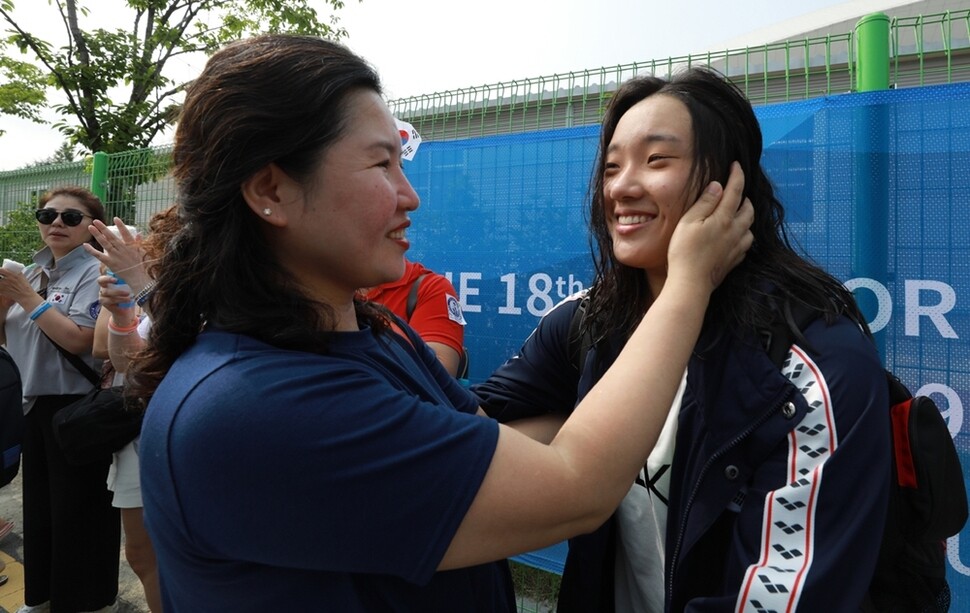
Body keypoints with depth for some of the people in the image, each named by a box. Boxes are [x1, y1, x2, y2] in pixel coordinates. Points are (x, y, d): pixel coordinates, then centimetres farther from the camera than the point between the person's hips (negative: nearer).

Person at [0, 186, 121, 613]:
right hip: (35, 404, 8)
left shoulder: (95, 273, -13)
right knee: (39, 506, 20)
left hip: (79, 408, -8)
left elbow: (79, 340, -23)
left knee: (77, 512, 3)